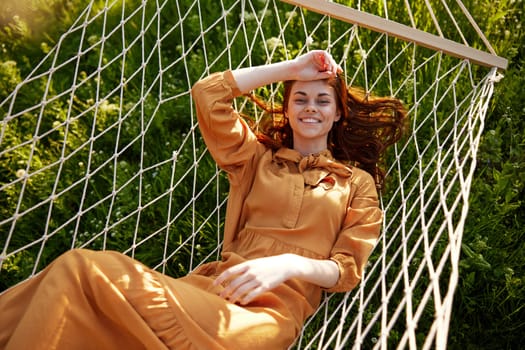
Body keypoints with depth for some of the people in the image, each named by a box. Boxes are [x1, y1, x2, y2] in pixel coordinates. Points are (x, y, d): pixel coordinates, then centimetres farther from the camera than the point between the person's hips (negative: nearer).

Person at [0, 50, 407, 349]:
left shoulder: (358, 183, 15)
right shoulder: (257, 158, 21)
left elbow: (347, 270, 5)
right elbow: (207, 93, 12)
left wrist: (289, 264, -17)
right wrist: (291, 67, 12)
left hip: (275, 308, -3)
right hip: (218, 285, 4)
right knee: (79, 267, -26)